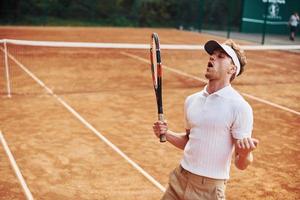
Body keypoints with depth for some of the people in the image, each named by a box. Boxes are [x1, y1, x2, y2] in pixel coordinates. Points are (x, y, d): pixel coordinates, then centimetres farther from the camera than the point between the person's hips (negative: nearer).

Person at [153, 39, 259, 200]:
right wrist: (167, 134, 1)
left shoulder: (240, 107, -14)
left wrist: (245, 153, -33)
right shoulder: (191, 100, 5)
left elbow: (241, 164, -13)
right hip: (179, 179, 5)